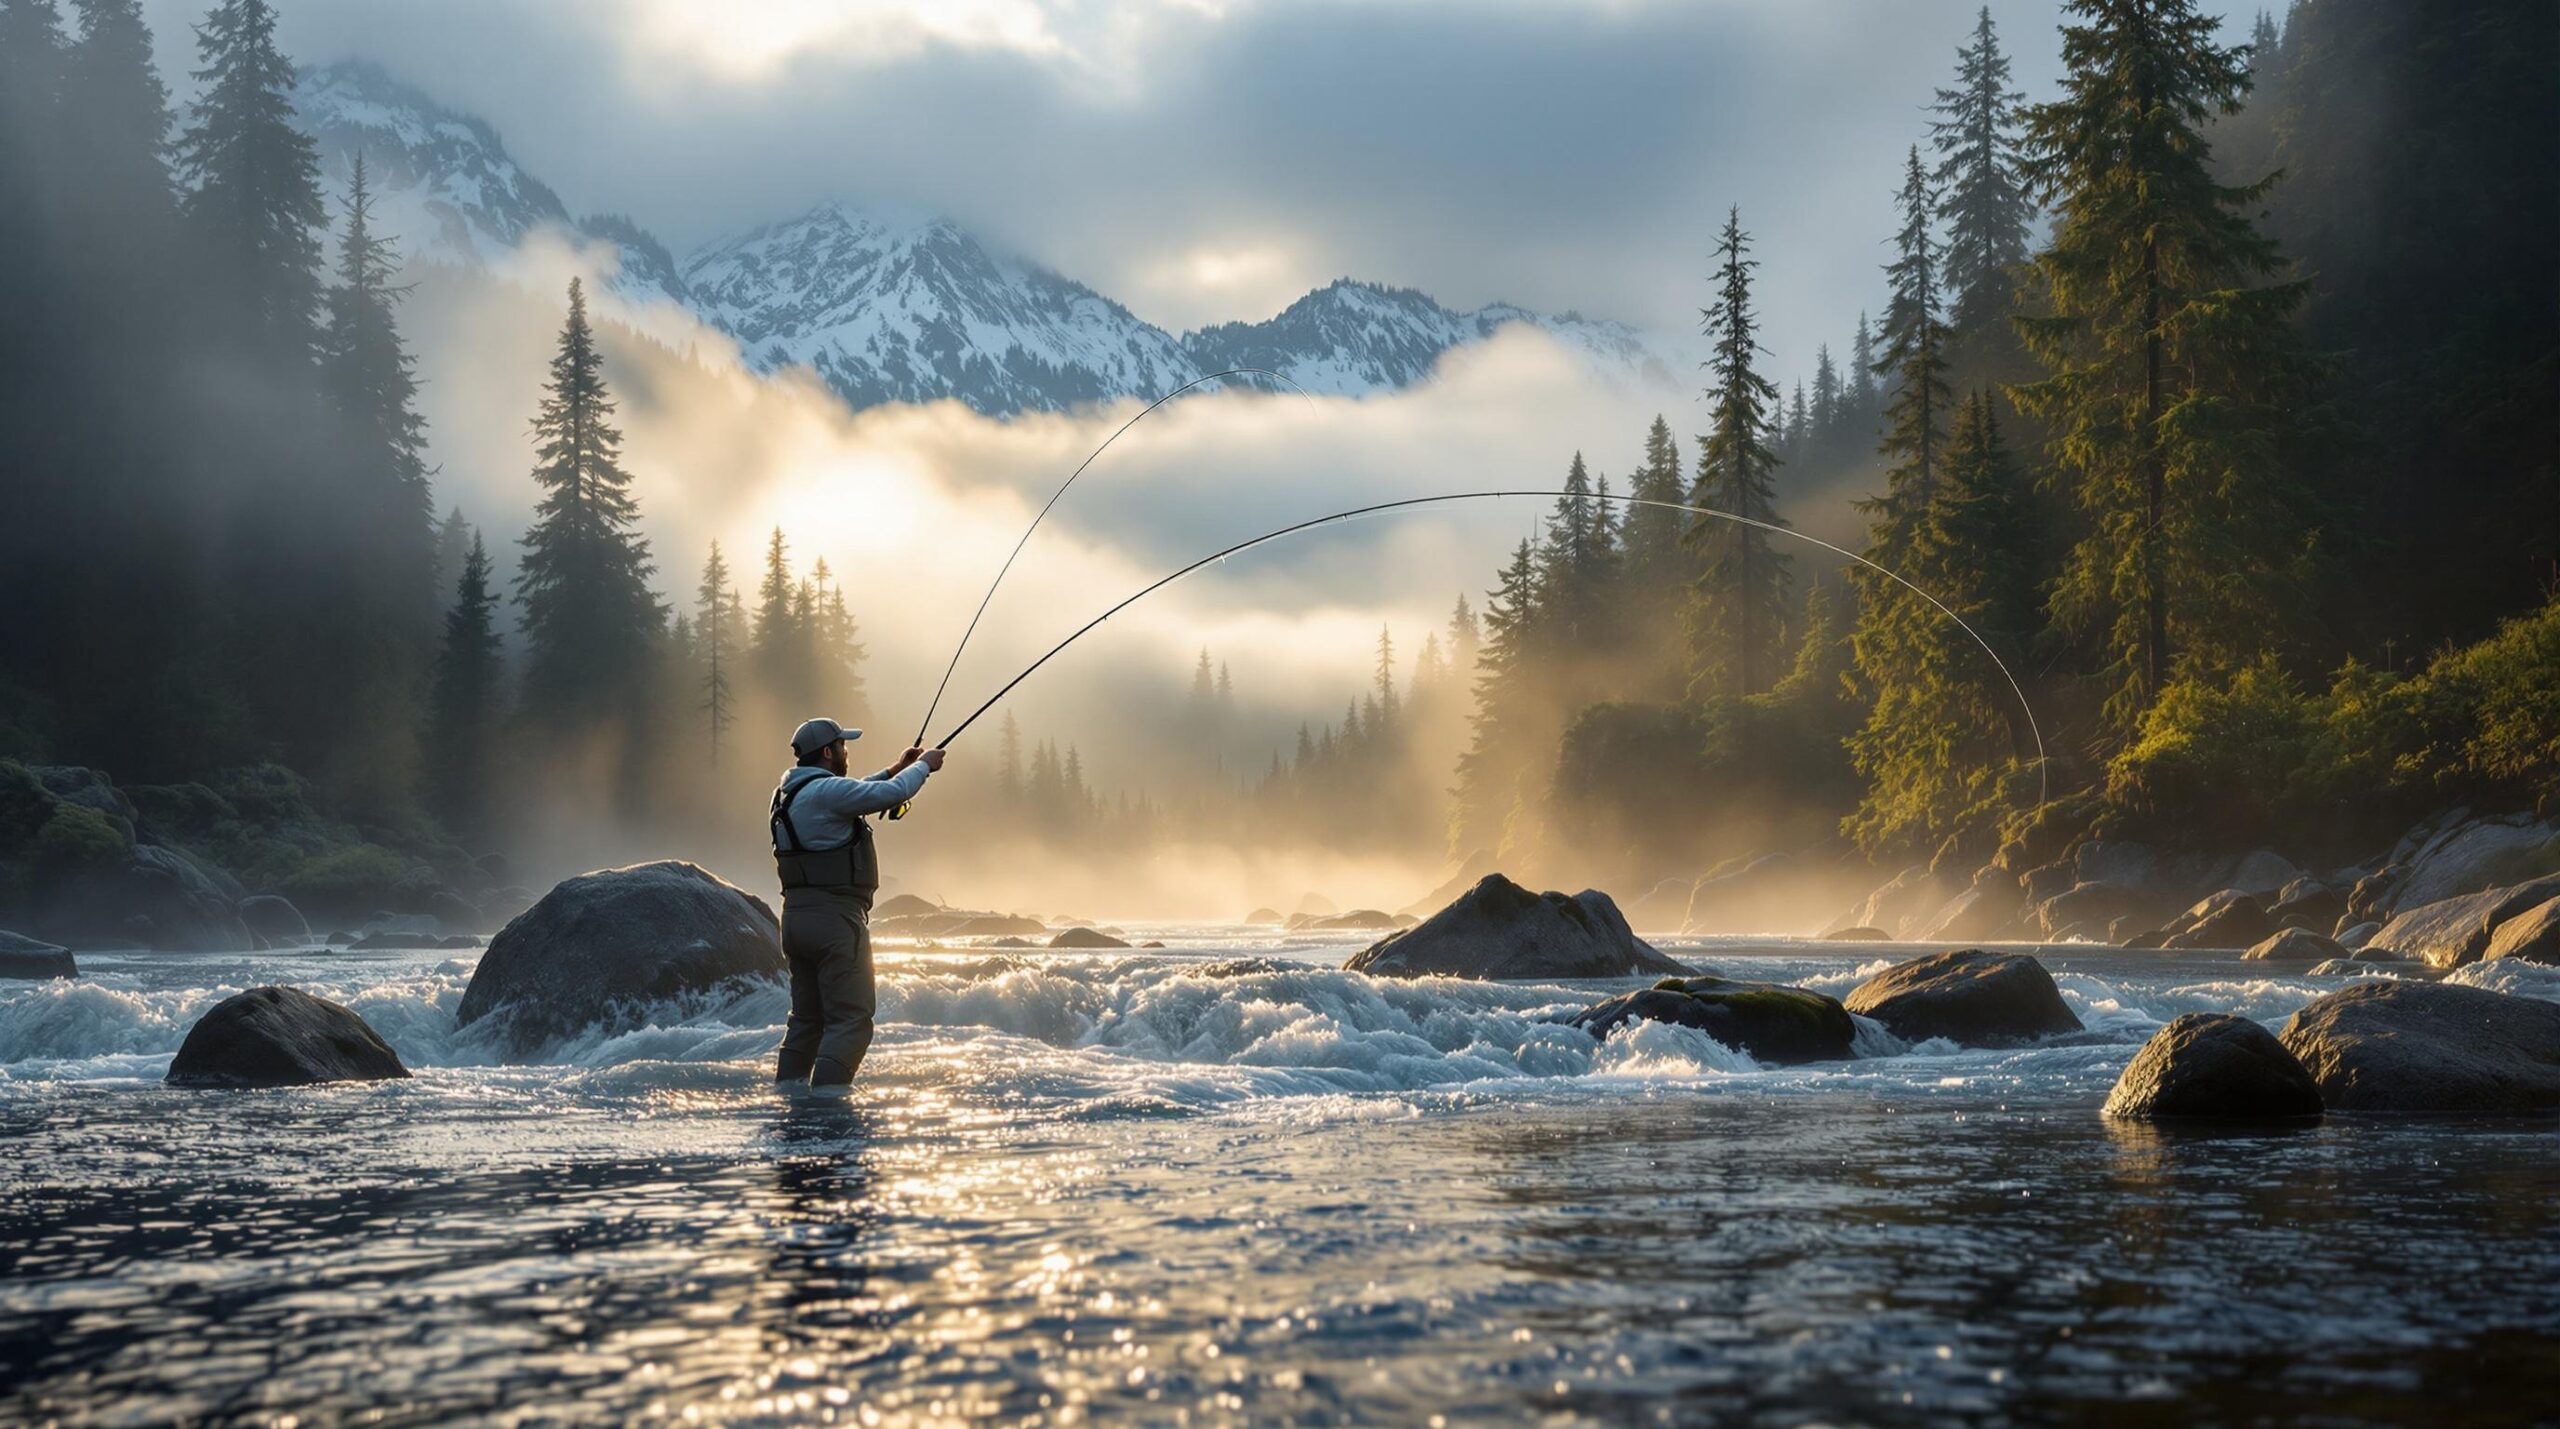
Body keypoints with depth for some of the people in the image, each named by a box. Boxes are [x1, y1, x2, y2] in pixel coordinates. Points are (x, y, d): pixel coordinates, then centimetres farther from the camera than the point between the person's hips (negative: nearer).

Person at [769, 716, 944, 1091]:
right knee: (851, 1020, -7)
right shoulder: (826, 790, -14)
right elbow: (892, 794, -15)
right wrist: (923, 765, 3)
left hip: (796, 916, 10)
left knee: (806, 1019, 14)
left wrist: (893, 771, 29)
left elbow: (856, 797, 31)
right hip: (834, 918, -10)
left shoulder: (790, 792, 15)